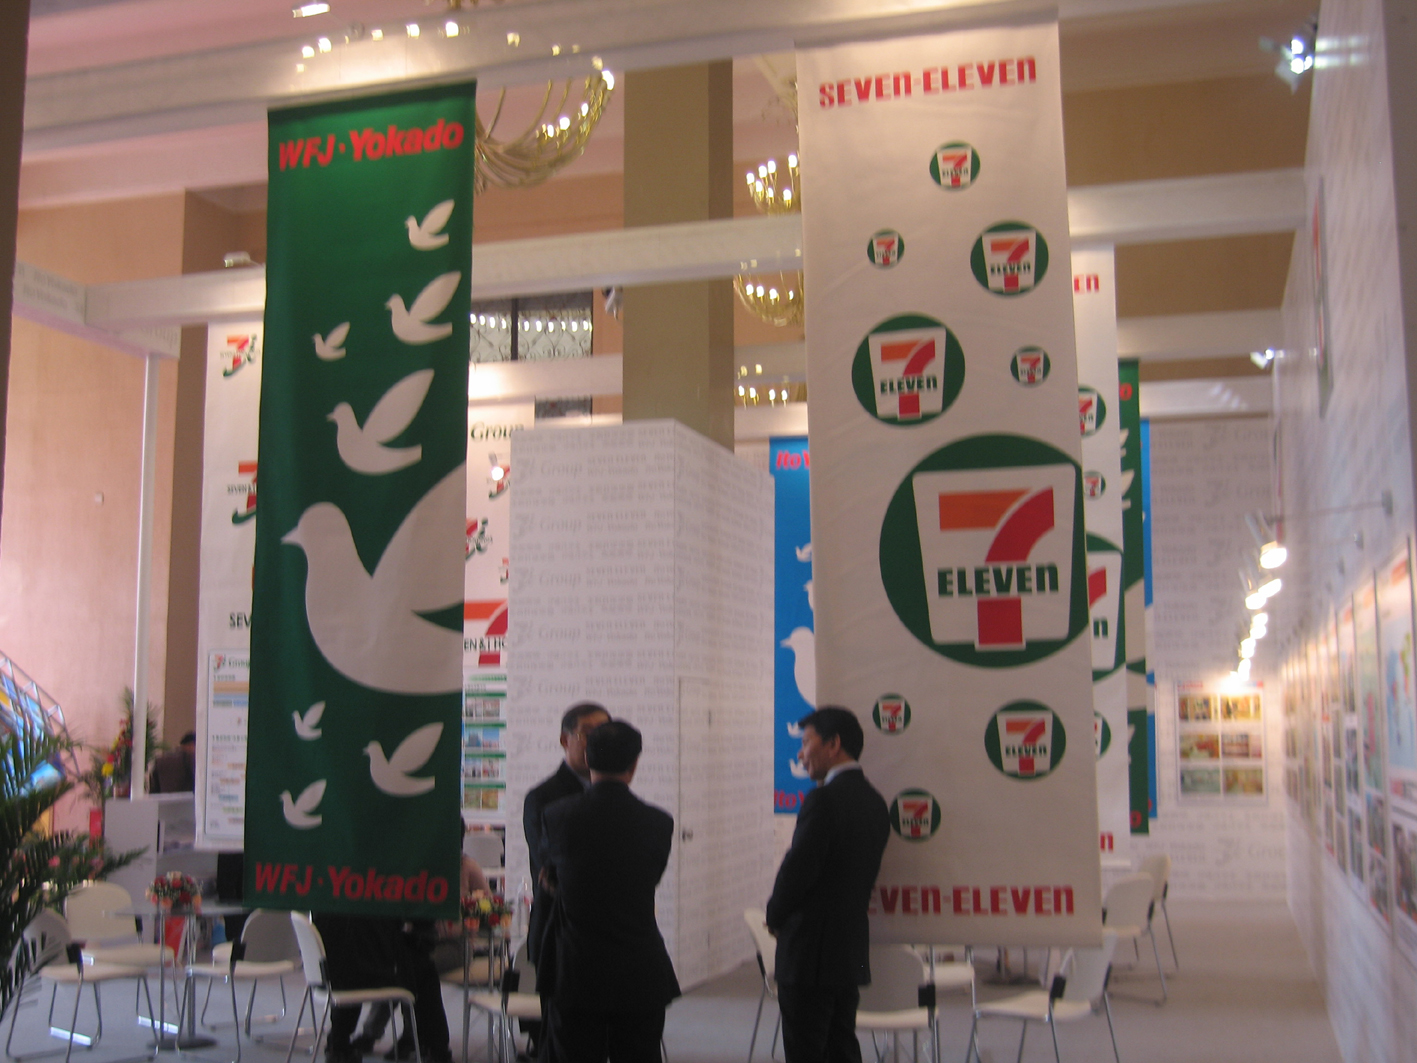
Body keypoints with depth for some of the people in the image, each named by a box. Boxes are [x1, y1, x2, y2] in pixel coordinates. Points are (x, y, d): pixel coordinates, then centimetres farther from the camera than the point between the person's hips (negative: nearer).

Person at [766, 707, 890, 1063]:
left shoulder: (824, 799, -18)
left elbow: (798, 869, -19)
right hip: (853, 950, 8)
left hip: (811, 953, -8)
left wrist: (775, 916, 0)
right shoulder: (874, 801, 9)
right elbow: (865, 876, 12)